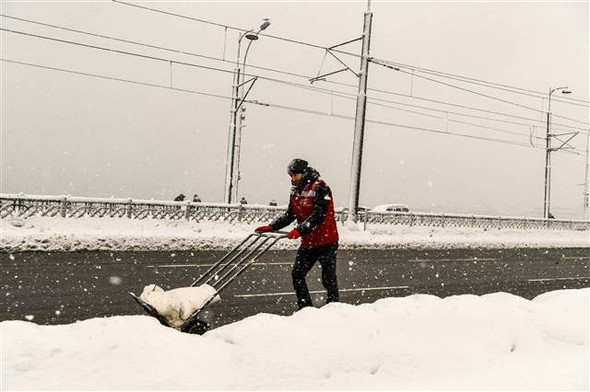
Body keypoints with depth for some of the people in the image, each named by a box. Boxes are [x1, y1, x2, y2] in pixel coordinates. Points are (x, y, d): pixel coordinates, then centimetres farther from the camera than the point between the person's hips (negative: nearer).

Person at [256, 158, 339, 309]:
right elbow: (290, 215, 12)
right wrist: (271, 226, 1)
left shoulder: (320, 188, -16)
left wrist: (299, 230, -32)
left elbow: (318, 215, -24)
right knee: (297, 274, 6)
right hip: (308, 242, 8)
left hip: (326, 242, -8)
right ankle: (305, 309, 17)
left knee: (328, 279, -1)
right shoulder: (296, 191, 8)